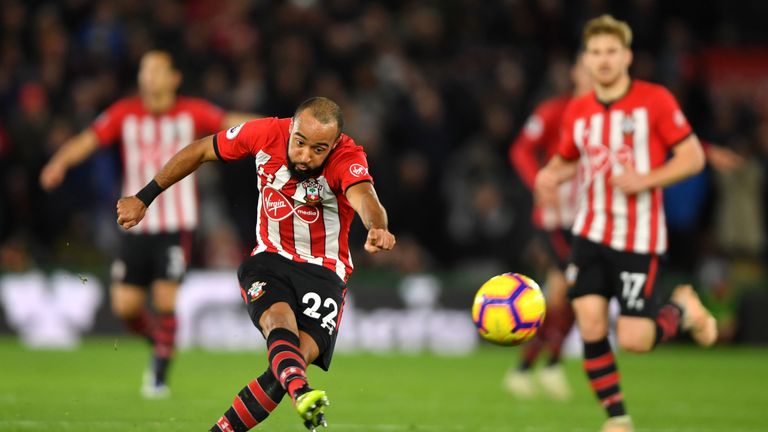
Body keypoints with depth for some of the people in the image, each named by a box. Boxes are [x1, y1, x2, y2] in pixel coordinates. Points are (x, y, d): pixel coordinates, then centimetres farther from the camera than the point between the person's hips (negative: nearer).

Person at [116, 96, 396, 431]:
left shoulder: (348, 159, -19)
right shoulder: (266, 134, -11)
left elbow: (364, 198, -42)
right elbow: (198, 151, 4)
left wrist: (377, 228, -66)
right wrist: (144, 198, 10)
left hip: (324, 274, -1)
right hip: (268, 261, 1)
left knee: (300, 355, -23)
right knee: (279, 318, -32)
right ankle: (302, 393, -64)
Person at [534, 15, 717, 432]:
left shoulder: (655, 100, -7)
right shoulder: (578, 111, 5)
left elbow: (693, 157, -6)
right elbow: (566, 159, 21)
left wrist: (647, 179, -20)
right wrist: (550, 175, -2)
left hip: (639, 238, -4)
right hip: (590, 233, 4)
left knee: (633, 340, -8)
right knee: (590, 325, -9)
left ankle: (683, 308, 25)